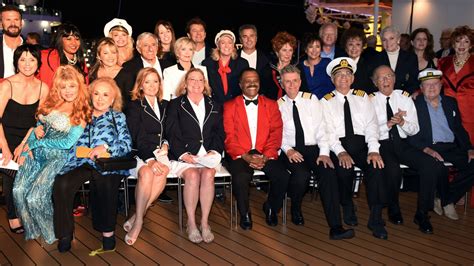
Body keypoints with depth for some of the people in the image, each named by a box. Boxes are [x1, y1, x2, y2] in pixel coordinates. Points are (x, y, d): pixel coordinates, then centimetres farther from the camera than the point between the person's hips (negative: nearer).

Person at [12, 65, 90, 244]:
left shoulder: (81, 113, -2)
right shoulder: (51, 104, 14)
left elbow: (67, 142, -10)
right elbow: (38, 126, 19)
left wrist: (35, 143, -7)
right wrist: (36, 131, -5)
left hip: (58, 156, -5)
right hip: (36, 153, 5)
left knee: (35, 197, -20)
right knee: (18, 190, -16)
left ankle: (50, 232, 6)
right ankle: (31, 230, 7)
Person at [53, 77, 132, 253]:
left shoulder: (118, 117, 19)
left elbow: (127, 144, 5)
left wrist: (105, 148, -10)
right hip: (79, 161, 2)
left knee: (105, 183, -36)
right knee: (61, 184, -28)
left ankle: (107, 232, -23)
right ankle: (65, 233, -13)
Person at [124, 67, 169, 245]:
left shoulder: (165, 105, 18)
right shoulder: (135, 107, 4)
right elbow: (136, 138, -8)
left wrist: (166, 144, 2)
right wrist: (149, 160, -22)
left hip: (159, 152, 3)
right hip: (140, 153, -3)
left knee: (162, 172, -31)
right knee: (146, 172, -36)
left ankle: (137, 216, -23)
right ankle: (138, 221, -28)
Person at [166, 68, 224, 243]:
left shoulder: (214, 106, 21)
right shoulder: (175, 105, 12)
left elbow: (219, 133, 13)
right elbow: (172, 134, 2)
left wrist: (214, 151, -5)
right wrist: (183, 154, -12)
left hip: (209, 154, 2)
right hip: (183, 155, -2)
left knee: (208, 174, -29)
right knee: (192, 175, -31)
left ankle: (204, 222, -20)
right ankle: (191, 223, -18)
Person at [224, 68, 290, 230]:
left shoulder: (271, 105, 14)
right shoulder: (229, 106, 9)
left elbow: (276, 135, 4)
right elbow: (229, 137, 0)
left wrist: (265, 156, -12)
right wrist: (246, 156, -15)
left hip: (265, 155, 2)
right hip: (240, 155, -2)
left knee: (283, 177, -25)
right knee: (241, 177, -33)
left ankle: (271, 208, 6)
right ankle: (244, 214, -4)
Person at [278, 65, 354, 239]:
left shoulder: (311, 100, 12)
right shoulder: (277, 105, 10)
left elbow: (321, 127, 4)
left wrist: (324, 152, -9)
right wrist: (288, 150, -16)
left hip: (313, 149, 2)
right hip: (290, 151, -1)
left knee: (329, 172, -27)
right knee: (301, 174, -33)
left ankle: (335, 227, -28)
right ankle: (296, 210, -1)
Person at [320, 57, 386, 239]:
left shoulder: (362, 97, 18)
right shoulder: (326, 101, 12)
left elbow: (371, 125, 6)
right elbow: (328, 131, -1)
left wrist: (373, 150, -12)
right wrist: (340, 152, -19)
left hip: (362, 144, 2)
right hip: (339, 146, -2)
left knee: (376, 166, -28)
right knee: (344, 168, -32)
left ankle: (375, 220, -20)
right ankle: (348, 208, -3)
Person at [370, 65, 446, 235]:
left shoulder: (405, 98, 13)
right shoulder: (370, 101, 3)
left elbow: (415, 130, 10)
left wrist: (402, 122, -10)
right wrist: (388, 124, -18)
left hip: (402, 144, 4)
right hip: (381, 145, -3)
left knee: (432, 166, -23)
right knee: (393, 170, -35)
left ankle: (422, 214, -6)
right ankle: (393, 210, -4)